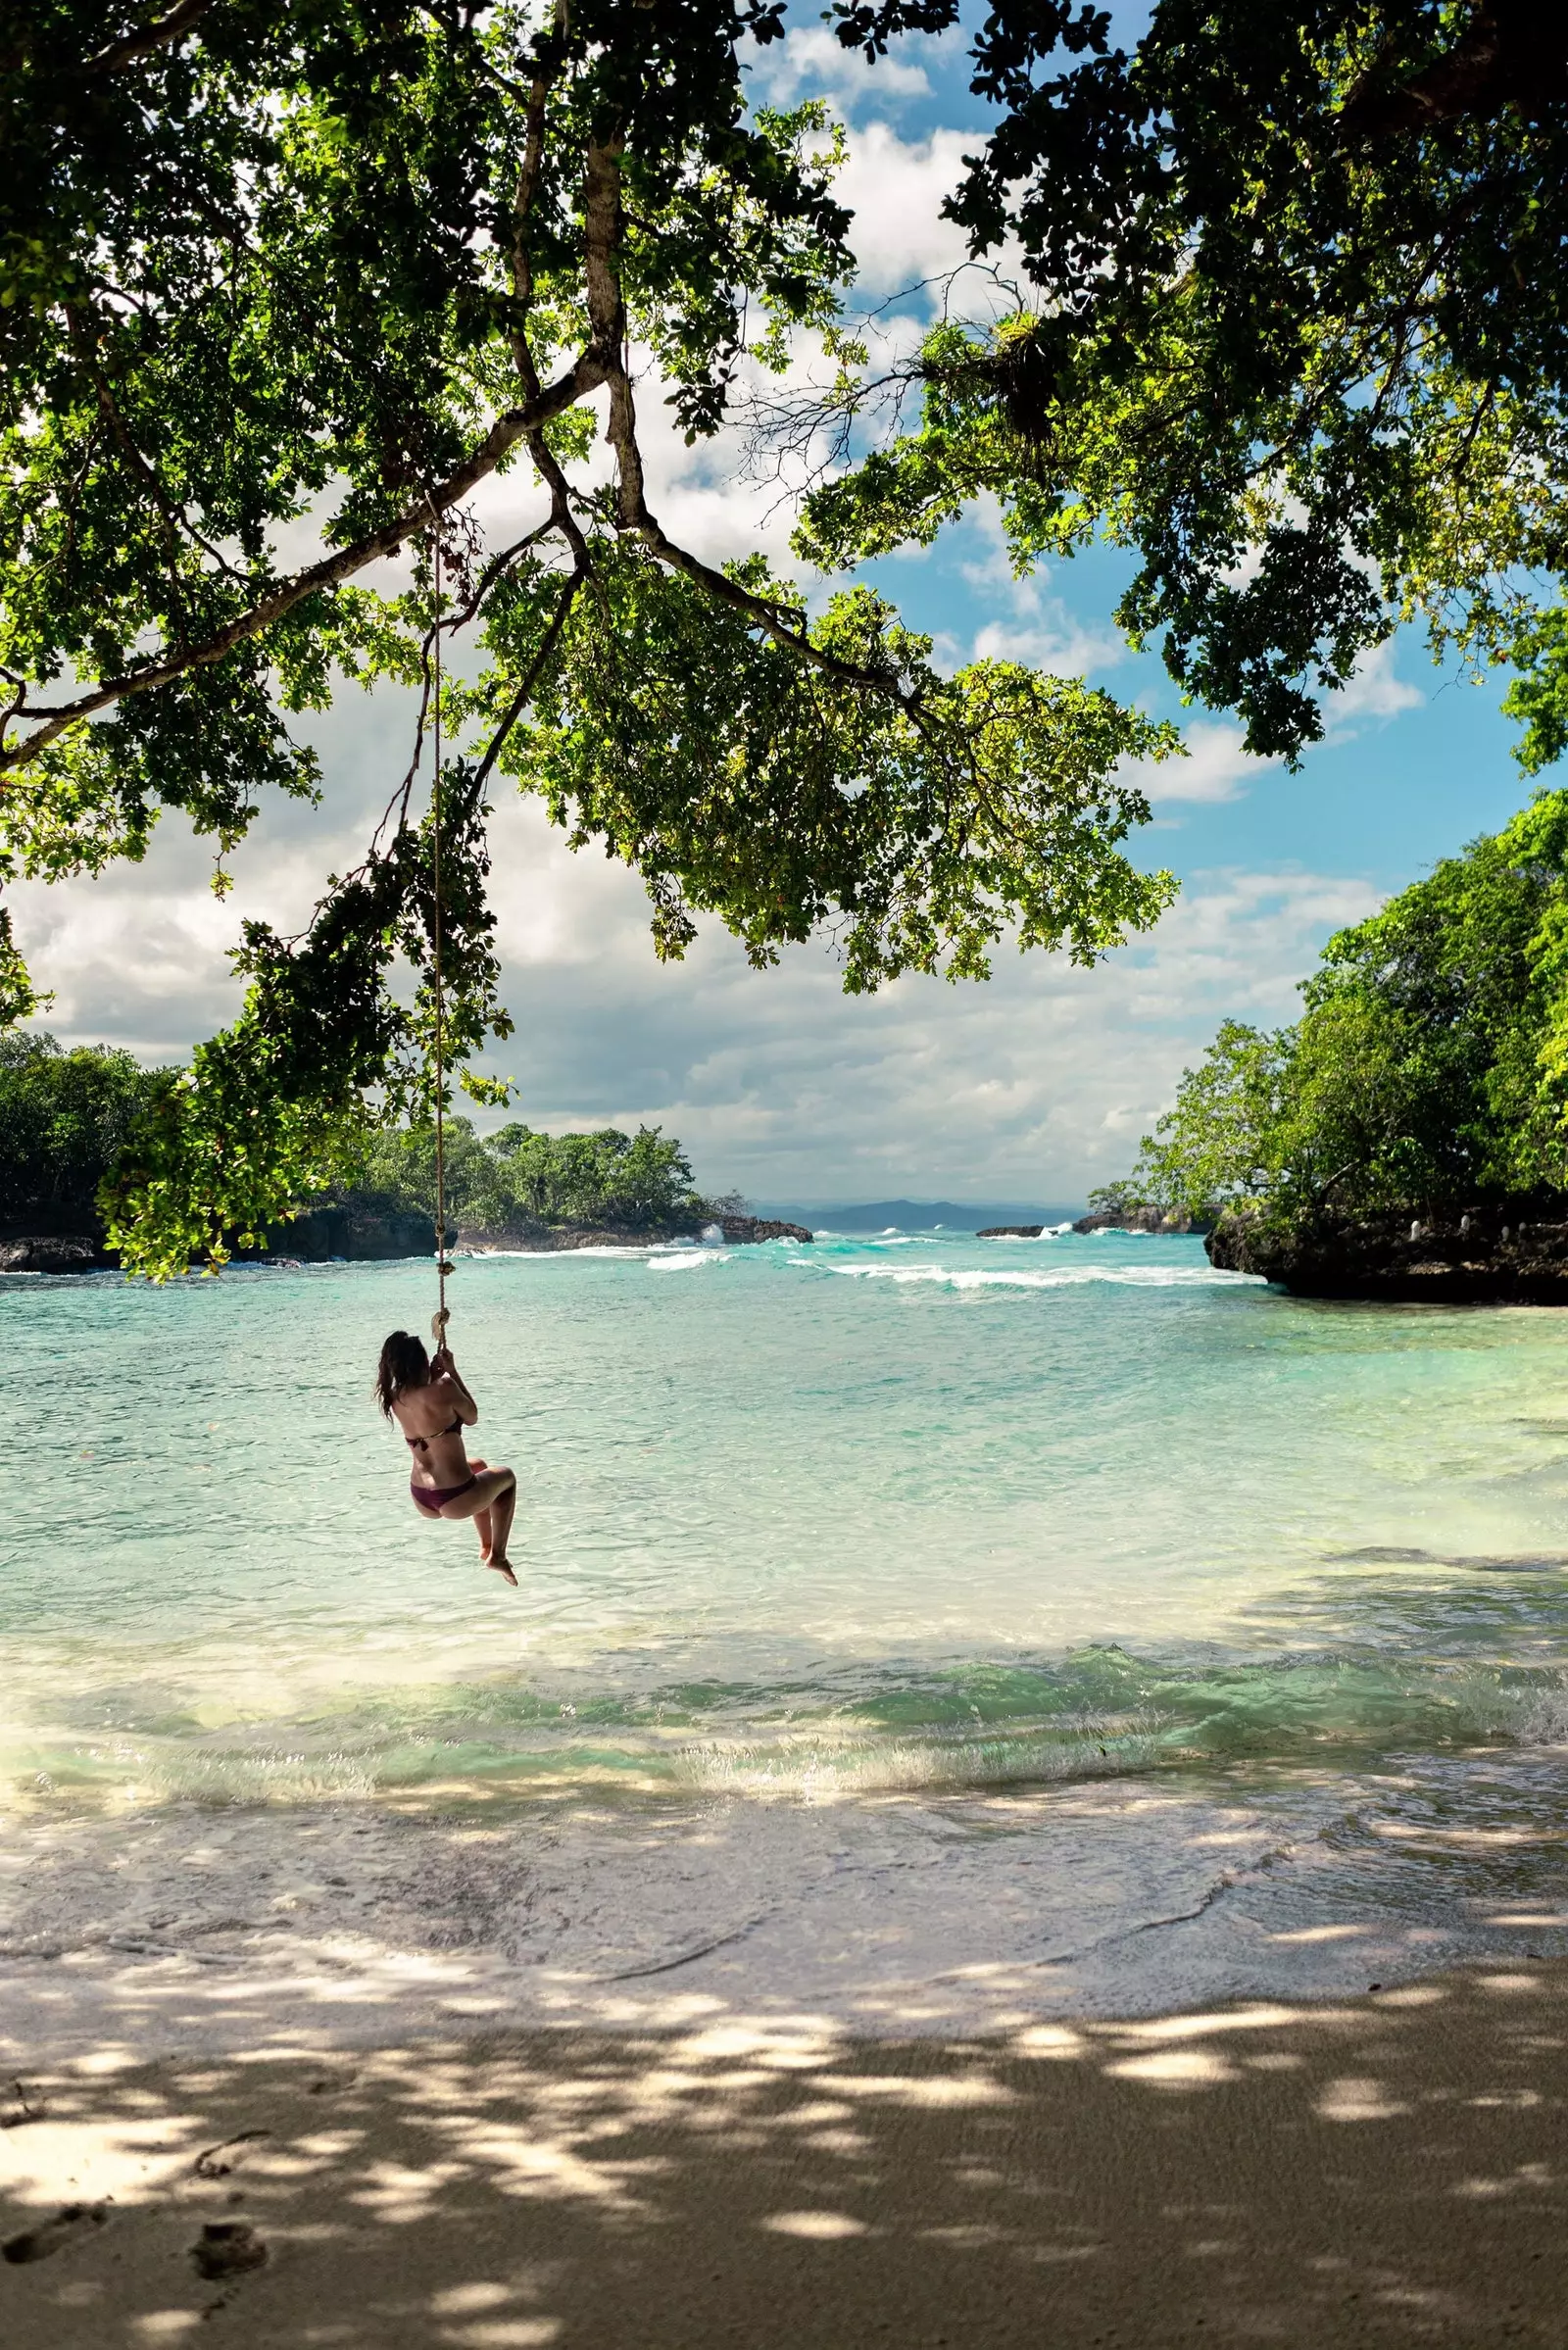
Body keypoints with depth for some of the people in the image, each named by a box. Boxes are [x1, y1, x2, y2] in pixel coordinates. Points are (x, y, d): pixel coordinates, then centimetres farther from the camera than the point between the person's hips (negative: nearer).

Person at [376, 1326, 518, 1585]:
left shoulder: (396, 1398, -1)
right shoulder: (443, 1388, -21)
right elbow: (471, 1417, -2)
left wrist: (435, 1375, 7)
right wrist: (452, 1371, 0)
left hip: (422, 1502, 7)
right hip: (455, 1501, -7)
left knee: (479, 1467, 38)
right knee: (506, 1477, 27)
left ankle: (486, 1547, 46)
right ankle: (497, 1555, 24)